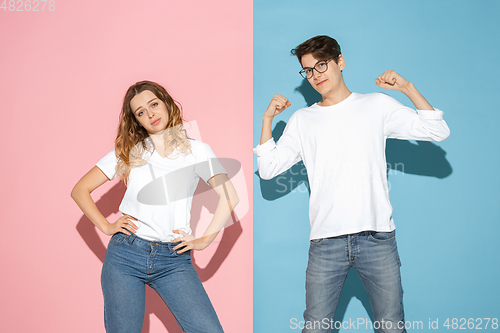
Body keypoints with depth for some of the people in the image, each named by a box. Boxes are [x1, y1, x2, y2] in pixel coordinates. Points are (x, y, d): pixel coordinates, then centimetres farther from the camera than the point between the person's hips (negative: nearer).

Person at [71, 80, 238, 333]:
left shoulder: (196, 150, 6)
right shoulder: (127, 153, 9)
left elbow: (229, 197, 0)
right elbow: (80, 190, 10)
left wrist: (204, 240, -4)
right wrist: (106, 226, 0)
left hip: (174, 260, -1)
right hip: (125, 254, 1)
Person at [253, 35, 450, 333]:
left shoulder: (378, 105, 11)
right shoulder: (303, 120, 15)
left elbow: (438, 131, 6)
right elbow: (268, 169, 11)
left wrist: (408, 88, -2)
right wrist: (268, 119, 4)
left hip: (377, 239, -1)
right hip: (326, 242, 1)